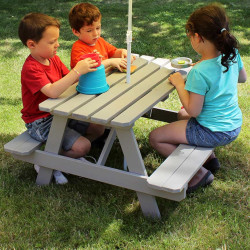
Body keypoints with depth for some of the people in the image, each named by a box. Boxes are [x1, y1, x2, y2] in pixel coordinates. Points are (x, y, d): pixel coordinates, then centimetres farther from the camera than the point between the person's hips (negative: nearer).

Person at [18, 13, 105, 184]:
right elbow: (52, 91, -38)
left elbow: (69, 79, 6)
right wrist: (77, 71, -40)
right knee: (83, 146, -19)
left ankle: (70, 152, 18)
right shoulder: (31, 69, -25)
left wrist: (86, 66, -13)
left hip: (59, 113, 9)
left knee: (97, 129, 8)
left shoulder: (54, 59, 3)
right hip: (40, 123, -9)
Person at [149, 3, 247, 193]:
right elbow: (243, 77, 12)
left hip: (214, 133, -8)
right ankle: (209, 158, 29)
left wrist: (179, 84, -11)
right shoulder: (232, 54, -8)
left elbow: (193, 110, -23)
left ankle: (200, 173, 5)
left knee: (156, 138, 0)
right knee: (182, 114, 33)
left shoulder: (199, 73, -30)